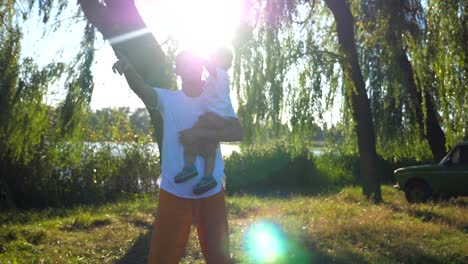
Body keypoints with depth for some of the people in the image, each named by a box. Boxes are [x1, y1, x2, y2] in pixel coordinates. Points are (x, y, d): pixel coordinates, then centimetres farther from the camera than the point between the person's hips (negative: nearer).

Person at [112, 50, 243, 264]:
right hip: (174, 192, -1)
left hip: (211, 192, 1)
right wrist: (127, 68, -41)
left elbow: (237, 133, -12)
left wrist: (200, 133, -23)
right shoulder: (168, 99, 1)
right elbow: (141, 89, -20)